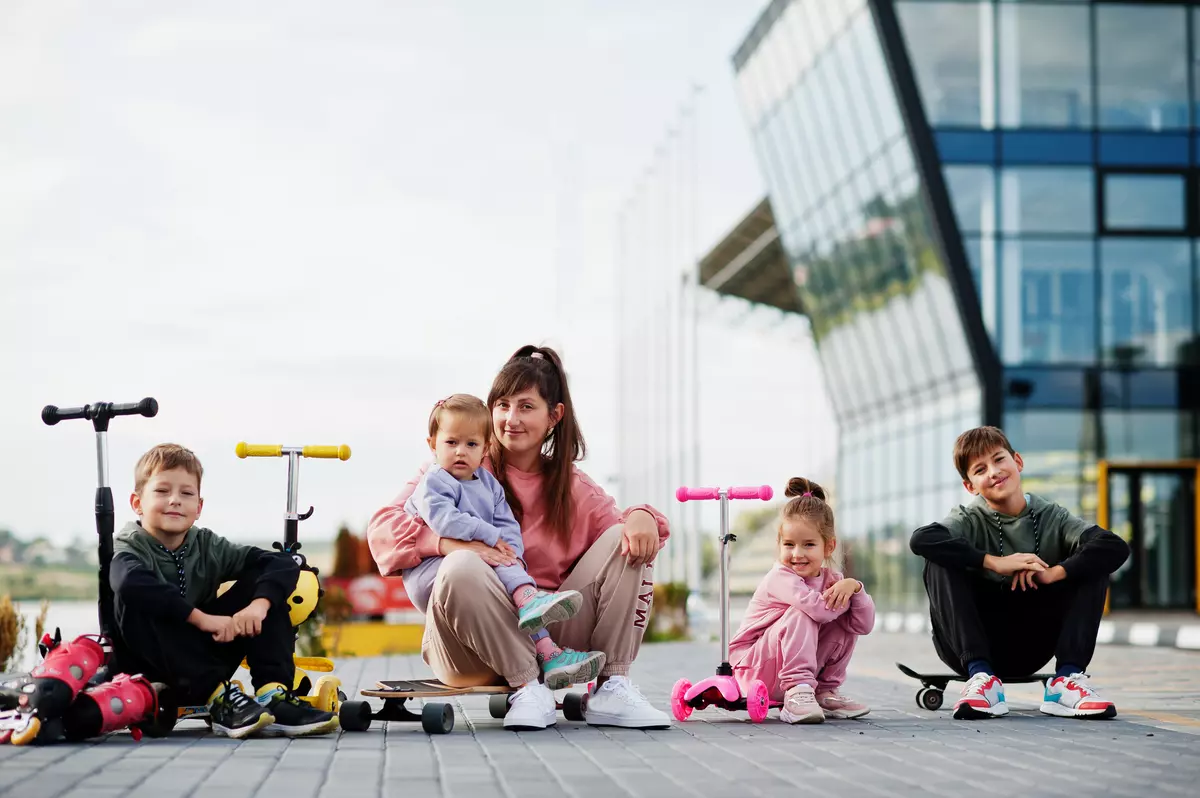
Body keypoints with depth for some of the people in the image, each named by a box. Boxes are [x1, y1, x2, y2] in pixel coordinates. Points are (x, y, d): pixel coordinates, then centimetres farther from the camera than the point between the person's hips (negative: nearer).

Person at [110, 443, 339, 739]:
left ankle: (274, 695, -23)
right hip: (147, 668, -4)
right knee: (133, 600, -33)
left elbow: (283, 563, -7)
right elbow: (132, 583, -37)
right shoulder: (129, 547, -11)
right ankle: (217, 698, -35)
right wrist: (201, 618, -38)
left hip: (203, 658, 4)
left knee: (261, 582, -5)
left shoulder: (207, 546, 1)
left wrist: (259, 605, -26)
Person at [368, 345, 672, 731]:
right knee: (462, 567, -34)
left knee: (628, 543, -8)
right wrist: (453, 542, -24)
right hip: (473, 651, -3)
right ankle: (527, 688, -23)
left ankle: (612, 688, -15)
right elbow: (382, 525, -6)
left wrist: (642, 517, -17)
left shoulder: (573, 487, 15)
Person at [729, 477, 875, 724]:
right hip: (753, 670, -7)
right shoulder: (780, 577, -20)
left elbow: (864, 625, -9)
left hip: (804, 666, 7)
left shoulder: (831, 580, 1)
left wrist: (853, 587, -24)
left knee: (846, 624, -4)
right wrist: (842, 598, -18)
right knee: (800, 614, -29)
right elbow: (818, 607, -39)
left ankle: (825, 692, 1)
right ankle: (796, 693, -33)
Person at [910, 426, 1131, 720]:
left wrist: (1051, 573, -29)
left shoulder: (1051, 518, -2)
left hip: (1030, 648, 2)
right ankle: (980, 675, -27)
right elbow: (921, 540, -30)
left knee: (1092, 563, -11)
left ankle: (1068, 679, -18)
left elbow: (1116, 548, -18)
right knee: (941, 563, -24)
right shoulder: (970, 520, -7)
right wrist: (995, 563, -33)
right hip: (980, 645, -2)